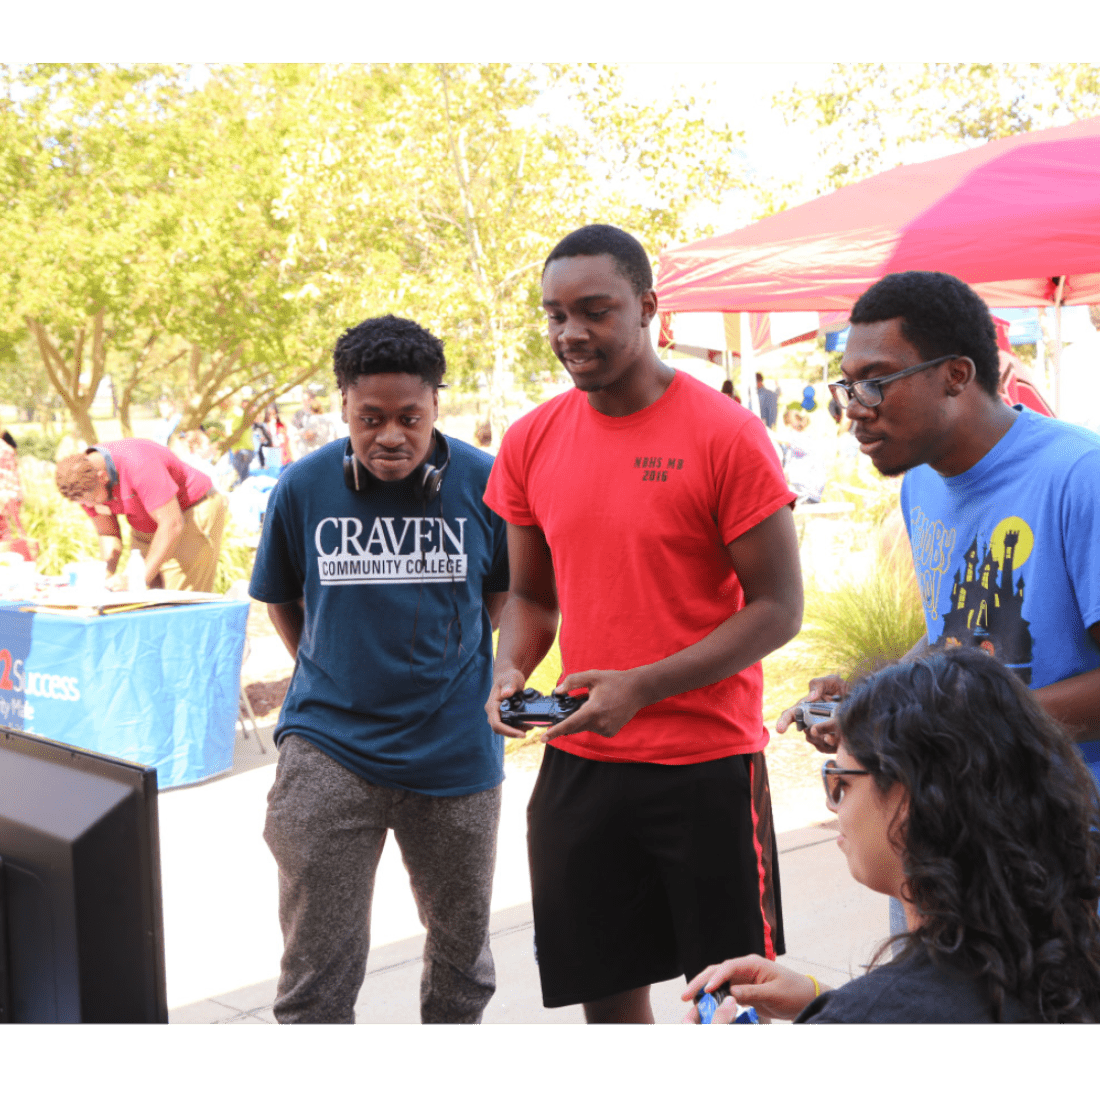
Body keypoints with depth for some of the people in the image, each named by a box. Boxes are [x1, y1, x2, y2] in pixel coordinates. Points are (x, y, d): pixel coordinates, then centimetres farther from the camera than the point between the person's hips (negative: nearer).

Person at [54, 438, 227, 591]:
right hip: (146, 527, 7)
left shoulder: (137, 464, -35)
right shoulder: (84, 485, -11)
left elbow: (172, 525, -34)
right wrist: (107, 577, -14)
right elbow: (107, 533, 2)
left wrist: (141, 578, -32)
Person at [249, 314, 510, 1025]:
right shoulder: (303, 486, -5)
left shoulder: (483, 481, -6)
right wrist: (330, 678, 8)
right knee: (317, 971, -1)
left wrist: (443, 665, 9)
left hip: (456, 749, 1)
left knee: (462, 943, 18)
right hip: (329, 747, -1)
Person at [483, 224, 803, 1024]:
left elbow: (778, 607, -10)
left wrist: (642, 687, -19)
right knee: (609, 993, 13)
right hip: (579, 761, 4)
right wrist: (512, 670, -6)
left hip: (708, 760, -4)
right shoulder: (530, 442, 5)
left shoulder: (725, 434, -10)